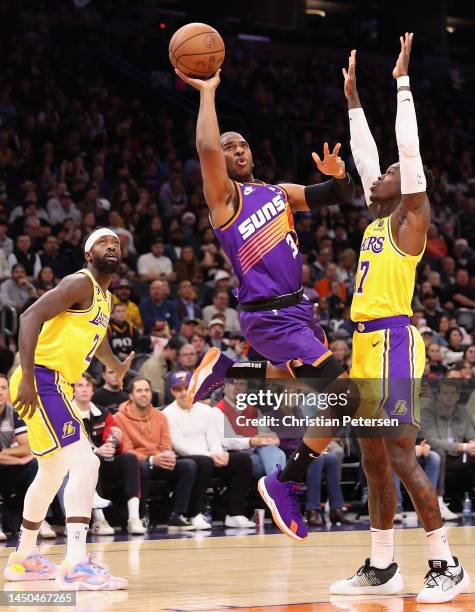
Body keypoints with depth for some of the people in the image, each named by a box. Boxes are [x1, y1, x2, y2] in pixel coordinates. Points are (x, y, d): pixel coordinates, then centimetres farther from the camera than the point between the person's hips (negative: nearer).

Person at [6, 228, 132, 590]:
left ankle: (24, 558, 39)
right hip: (43, 380, -11)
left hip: (56, 384, 11)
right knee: (85, 463, -21)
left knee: (53, 472, 24)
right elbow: (31, 317, -22)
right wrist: (28, 378, -29)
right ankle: (77, 565, -29)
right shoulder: (81, 284, -11)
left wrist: (118, 367, 54)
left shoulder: (105, 297, 18)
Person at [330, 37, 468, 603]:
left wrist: (403, 81, -7)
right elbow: (364, 157, 26)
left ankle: (446, 566, -6)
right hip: (365, 344, 9)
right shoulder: (377, 218, 17)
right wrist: (353, 99, 27)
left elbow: (410, 150, -10)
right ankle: (381, 568, 15)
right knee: (374, 462, 9)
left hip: (393, 342, -9)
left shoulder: (411, 218, -3)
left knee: (401, 459, -11)